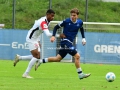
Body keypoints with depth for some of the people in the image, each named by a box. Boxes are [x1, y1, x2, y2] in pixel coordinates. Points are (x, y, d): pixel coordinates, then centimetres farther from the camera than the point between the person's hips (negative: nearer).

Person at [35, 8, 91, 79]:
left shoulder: (80, 22, 3)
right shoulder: (66, 21, -11)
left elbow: (81, 29, 25)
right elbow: (56, 27, -2)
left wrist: (83, 38, 15)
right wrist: (53, 36, -14)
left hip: (70, 43, 7)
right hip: (65, 41, -7)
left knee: (58, 59, 13)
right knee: (77, 56, -15)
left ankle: (41, 61, 24)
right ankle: (80, 74, -6)